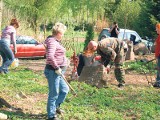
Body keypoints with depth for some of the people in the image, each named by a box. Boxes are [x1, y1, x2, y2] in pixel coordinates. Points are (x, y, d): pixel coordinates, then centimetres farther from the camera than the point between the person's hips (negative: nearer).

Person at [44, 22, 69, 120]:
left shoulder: (56, 41, 14)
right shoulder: (52, 42, -17)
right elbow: (50, 56, -32)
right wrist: (57, 68, -25)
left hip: (58, 71, 10)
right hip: (53, 71, -10)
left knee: (65, 89, 20)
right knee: (54, 94, -1)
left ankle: (56, 107, 35)